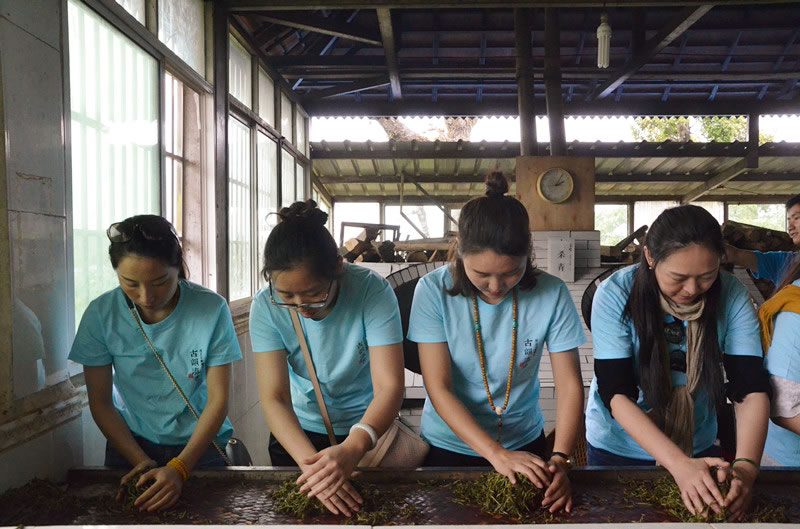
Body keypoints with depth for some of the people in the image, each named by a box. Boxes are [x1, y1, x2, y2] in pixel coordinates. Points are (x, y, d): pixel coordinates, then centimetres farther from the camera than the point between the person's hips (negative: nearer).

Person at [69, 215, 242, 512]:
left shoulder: (211, 309, -17)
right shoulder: (101, 314, -12)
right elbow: (100, 403, -5)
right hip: (130, 444, 1)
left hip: (199, 445, -1)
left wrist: (179, 468, -23)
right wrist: (142, 462, -16)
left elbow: (218, 400, -14)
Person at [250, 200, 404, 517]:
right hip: (297, 432, 1)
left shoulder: (372, 291, -26)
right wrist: (309, 461, -41)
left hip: (365, 431, -1)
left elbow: (389, 386, -29)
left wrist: (352, 449, -46)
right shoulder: (266, 307, -21)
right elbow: (274, 398, -24)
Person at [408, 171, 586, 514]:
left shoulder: (552, 294, -17)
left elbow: (570, 384, -12)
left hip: (524, 444, 1)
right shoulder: (434, 291, -20)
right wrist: (496, 454, -27)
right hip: (449, 446, -1)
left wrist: (560, 458, -26)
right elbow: (438, 388, -20)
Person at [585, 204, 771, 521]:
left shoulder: (731, 297, -17)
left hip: (697, 446, 2)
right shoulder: (616, 295, -24)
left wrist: (746, 465, -34)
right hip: (617, 448, -2)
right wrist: (679, 464, -36)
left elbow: (751, 389, -17)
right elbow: (616, 393, -26)